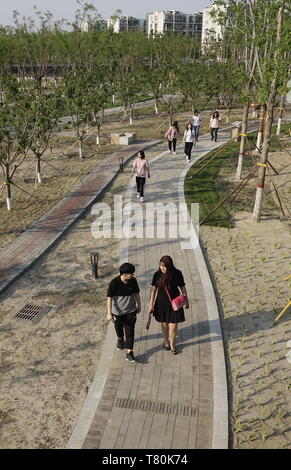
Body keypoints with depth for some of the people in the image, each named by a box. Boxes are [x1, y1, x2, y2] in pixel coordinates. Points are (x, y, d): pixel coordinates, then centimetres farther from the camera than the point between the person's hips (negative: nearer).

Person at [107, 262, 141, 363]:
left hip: (130, 311, 1)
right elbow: (109, 298, -18)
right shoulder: (114, 283, -22)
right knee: (119, 328, 23)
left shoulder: (133, 281, -11)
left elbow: (136, 293, 4)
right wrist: (109, 313, -19)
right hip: (117, 312, -1)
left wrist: (139, 305, 12)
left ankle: (129, 352, 4)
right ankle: (120, 339, 53)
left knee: (130, 332, -2)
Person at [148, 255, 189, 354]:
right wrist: (151, 304, -2)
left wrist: (186, 301, 7)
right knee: (164, 323, 16)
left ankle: (172, 343, 29)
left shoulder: (177, 274, -15)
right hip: (162, 302, 1)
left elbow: (182, 287, -2)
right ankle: (166, 341, 43)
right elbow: (154, 289, -3)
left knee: (173, 325, 2)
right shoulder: (157, 274, -13)